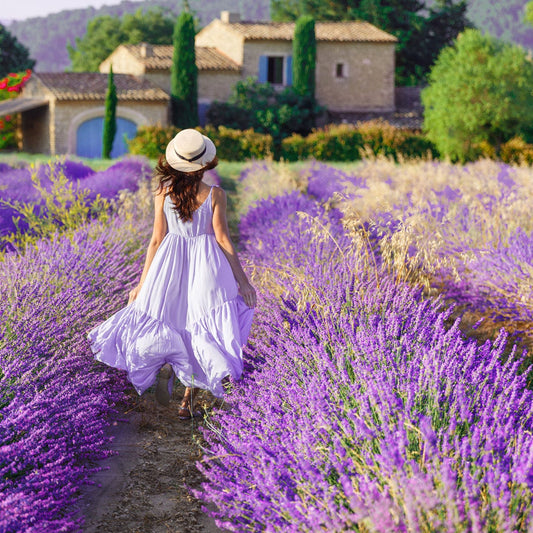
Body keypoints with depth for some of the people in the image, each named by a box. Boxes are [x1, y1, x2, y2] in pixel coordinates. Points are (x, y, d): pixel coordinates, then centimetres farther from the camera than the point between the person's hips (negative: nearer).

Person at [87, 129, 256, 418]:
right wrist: (242, 280, -1)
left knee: (166, 321, 17)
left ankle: (166, 364, -16)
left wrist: (142, 284, 5)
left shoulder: (163, 192, -5)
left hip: (171, 261, 1)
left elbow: (157, 240, -3)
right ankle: (188, 402, 2)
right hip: (206, 264, -1)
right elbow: (223, 239, -9)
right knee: (202, 328, 8)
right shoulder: (215, 195, -9)